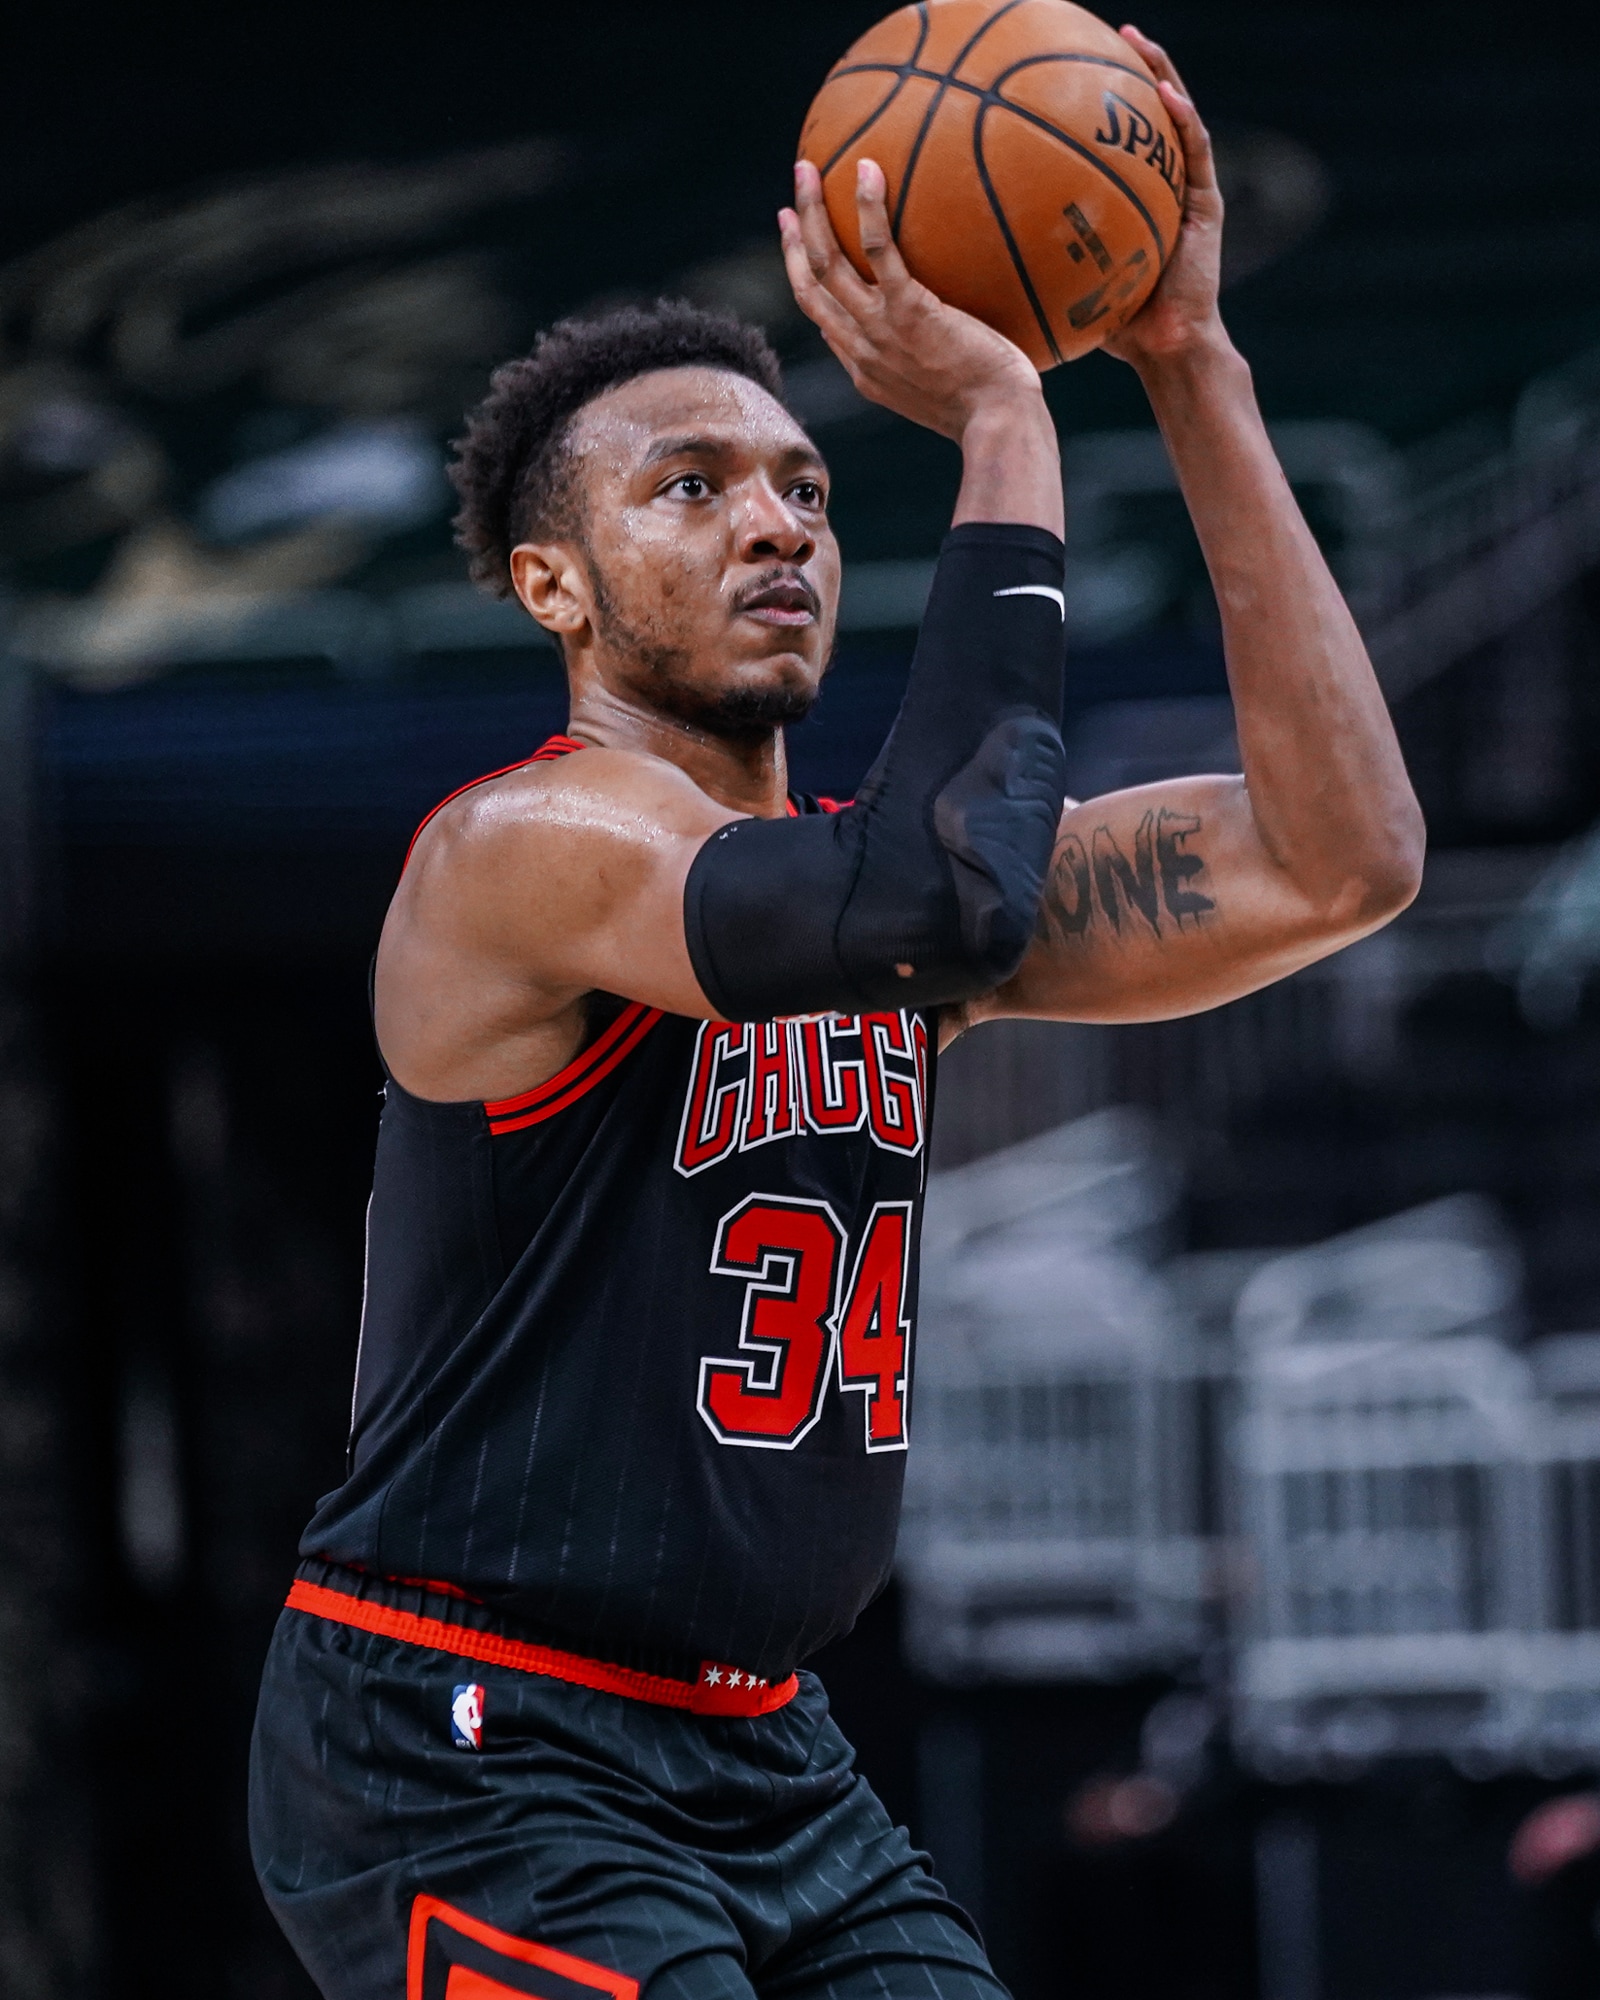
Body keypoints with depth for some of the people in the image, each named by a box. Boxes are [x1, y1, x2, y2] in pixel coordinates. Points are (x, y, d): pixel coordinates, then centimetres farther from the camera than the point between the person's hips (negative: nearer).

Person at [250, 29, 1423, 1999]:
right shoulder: (524, 849, -14)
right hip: (463, 1748, -8)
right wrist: (1004, 430, -25)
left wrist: (1190, 367, -5)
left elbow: (1334, 861, -2)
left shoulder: (866, 866, 10)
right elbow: (932, 905, -32)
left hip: (759, 1759, 8)